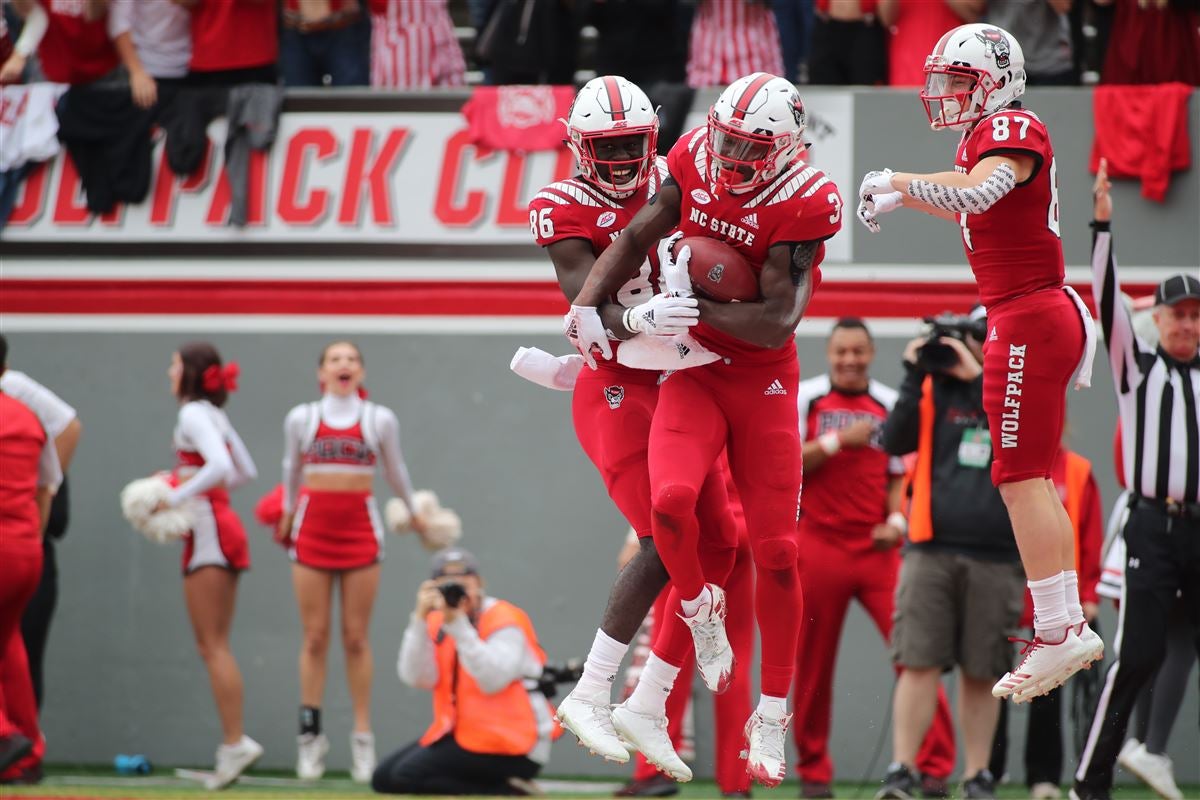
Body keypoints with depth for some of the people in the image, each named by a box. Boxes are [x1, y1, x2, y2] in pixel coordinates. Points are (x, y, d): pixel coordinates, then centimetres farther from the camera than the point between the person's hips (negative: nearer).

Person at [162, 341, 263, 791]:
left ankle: (234, 742, -14)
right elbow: (246, 472, 23)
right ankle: (234, 743, 6)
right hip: (222, 523, 10)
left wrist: (177, 497, -21)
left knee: (212, 644, -9)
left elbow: (220, 465, -26)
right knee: (212, 645, 10)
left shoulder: (193, 414, -11)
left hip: (209, 530, -10)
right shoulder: (214, 417, 17)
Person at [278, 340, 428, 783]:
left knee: (356, 638, 2)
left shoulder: (380, 420, 1)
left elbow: (395, 470, 15)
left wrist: (412, 511, 26)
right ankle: (310, 734, 4)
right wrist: (287, 513, 30)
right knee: (315, 638, 1)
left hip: (360, 527, 0)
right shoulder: (301, 419, 2)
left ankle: (362, 737, 5)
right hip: (312, 527, 0)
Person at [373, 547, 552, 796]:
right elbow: (417, 678, -7)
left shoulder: (504, 621, -12)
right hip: (461, 733, 9)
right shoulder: (436, 623, 9)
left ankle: (512, 793, -14)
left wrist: (458, 625, -31)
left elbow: (492, 681, -29)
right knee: (384, 778, 2)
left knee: (408, 776, -22)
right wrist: (420, 619, -18)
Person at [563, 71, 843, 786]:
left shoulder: (806, 204, -20)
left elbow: (776, 323, -23)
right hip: (693, 372, 2)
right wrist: (588, 301, -9)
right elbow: (639, 236, 3)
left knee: (776, 553, 2)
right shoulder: (697, 159, -7)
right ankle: (698, 606, 8)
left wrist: (693, 304, -22)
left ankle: (772, 720, 17)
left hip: (765, 382, -2)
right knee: (672, 499, -26)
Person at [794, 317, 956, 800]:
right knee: (813, 665, 2)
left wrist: (896, 520, -5)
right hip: (819, 547, -1)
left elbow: (899, 476, 12)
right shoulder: (804, 398, 3)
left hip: (878, 548, 1)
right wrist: (837, 440, -14)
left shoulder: (891, 406, 9)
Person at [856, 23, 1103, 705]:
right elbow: (971, 208, 34)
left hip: (1029, 320, -10)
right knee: (1033, 479, 13)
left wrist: (896, 181, -26)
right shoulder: (988, 135, 15)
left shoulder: (1012, 131, -13)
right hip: (1041, 317, 10)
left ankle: (1055, 633, -10)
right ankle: (1072, 625, 17)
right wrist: (899, 197, 23)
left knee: (1021, 477, -9)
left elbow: (976, 193, -33)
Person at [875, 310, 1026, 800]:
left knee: (981, 674, 5)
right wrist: (913, 376, -7)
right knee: (919, 664, -8)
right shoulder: (935, 388, 9)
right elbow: (895, 442, -1)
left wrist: (979, 379, -11)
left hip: (997, 558, 0)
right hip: (931, 551, 0)